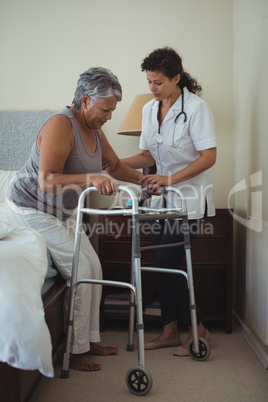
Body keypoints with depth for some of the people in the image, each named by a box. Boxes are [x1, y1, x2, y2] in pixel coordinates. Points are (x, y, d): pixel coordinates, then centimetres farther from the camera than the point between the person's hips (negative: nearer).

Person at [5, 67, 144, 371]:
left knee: (94, 268, 5)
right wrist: (89, 178, -46)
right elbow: (47, 181, -35)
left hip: (63, 211, 9)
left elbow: (116, 166, 16)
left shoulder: (94, 130, 2)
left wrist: (144, 179, 4)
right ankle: (76, 351, 2)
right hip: (31, 209, -9)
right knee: (80, 271, -13)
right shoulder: (60, 125, -26)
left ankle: (91, 339, 20)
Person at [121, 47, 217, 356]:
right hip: (162, 198, 7)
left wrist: (169, 179, -25)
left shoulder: (196, 108, -13)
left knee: (168, 263, -8)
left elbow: (209, 157, -17)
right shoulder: (149, 109, 7)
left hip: (189, 198, -7)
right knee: (163, 264, 8)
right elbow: (149, 157, 10)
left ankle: (197, 329, 11)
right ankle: (170, 331, 22)